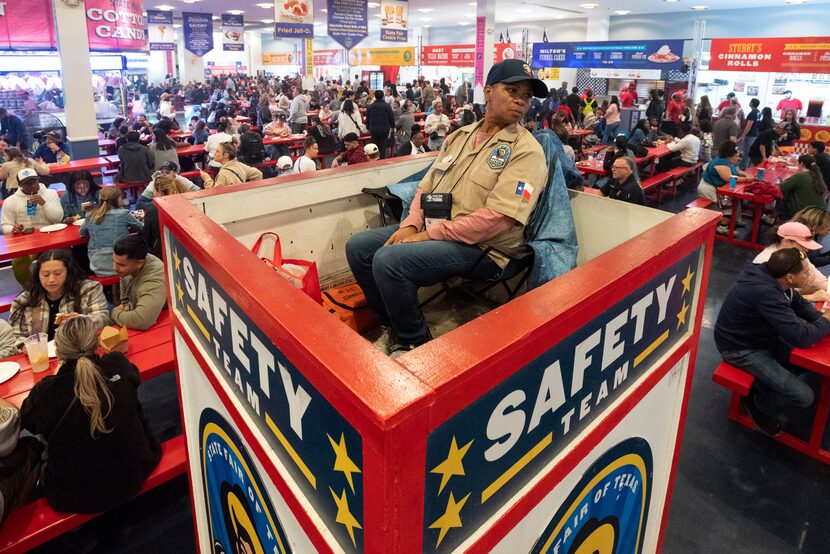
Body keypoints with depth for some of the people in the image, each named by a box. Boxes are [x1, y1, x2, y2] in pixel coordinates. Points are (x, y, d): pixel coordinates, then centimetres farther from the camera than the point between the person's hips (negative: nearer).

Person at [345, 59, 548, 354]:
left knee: (388, 260, -27)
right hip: (431, 228, 8)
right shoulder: (459, 136, 13)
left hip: (481, 247, -8)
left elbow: (498, 218, -22)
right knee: (358, 246, -1)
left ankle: (415, 342, -2)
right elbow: (426, 186, 15)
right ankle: (399, 326, 11)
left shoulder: (526, 151, -11)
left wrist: (429, 235, -19)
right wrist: (411, 225, -6)